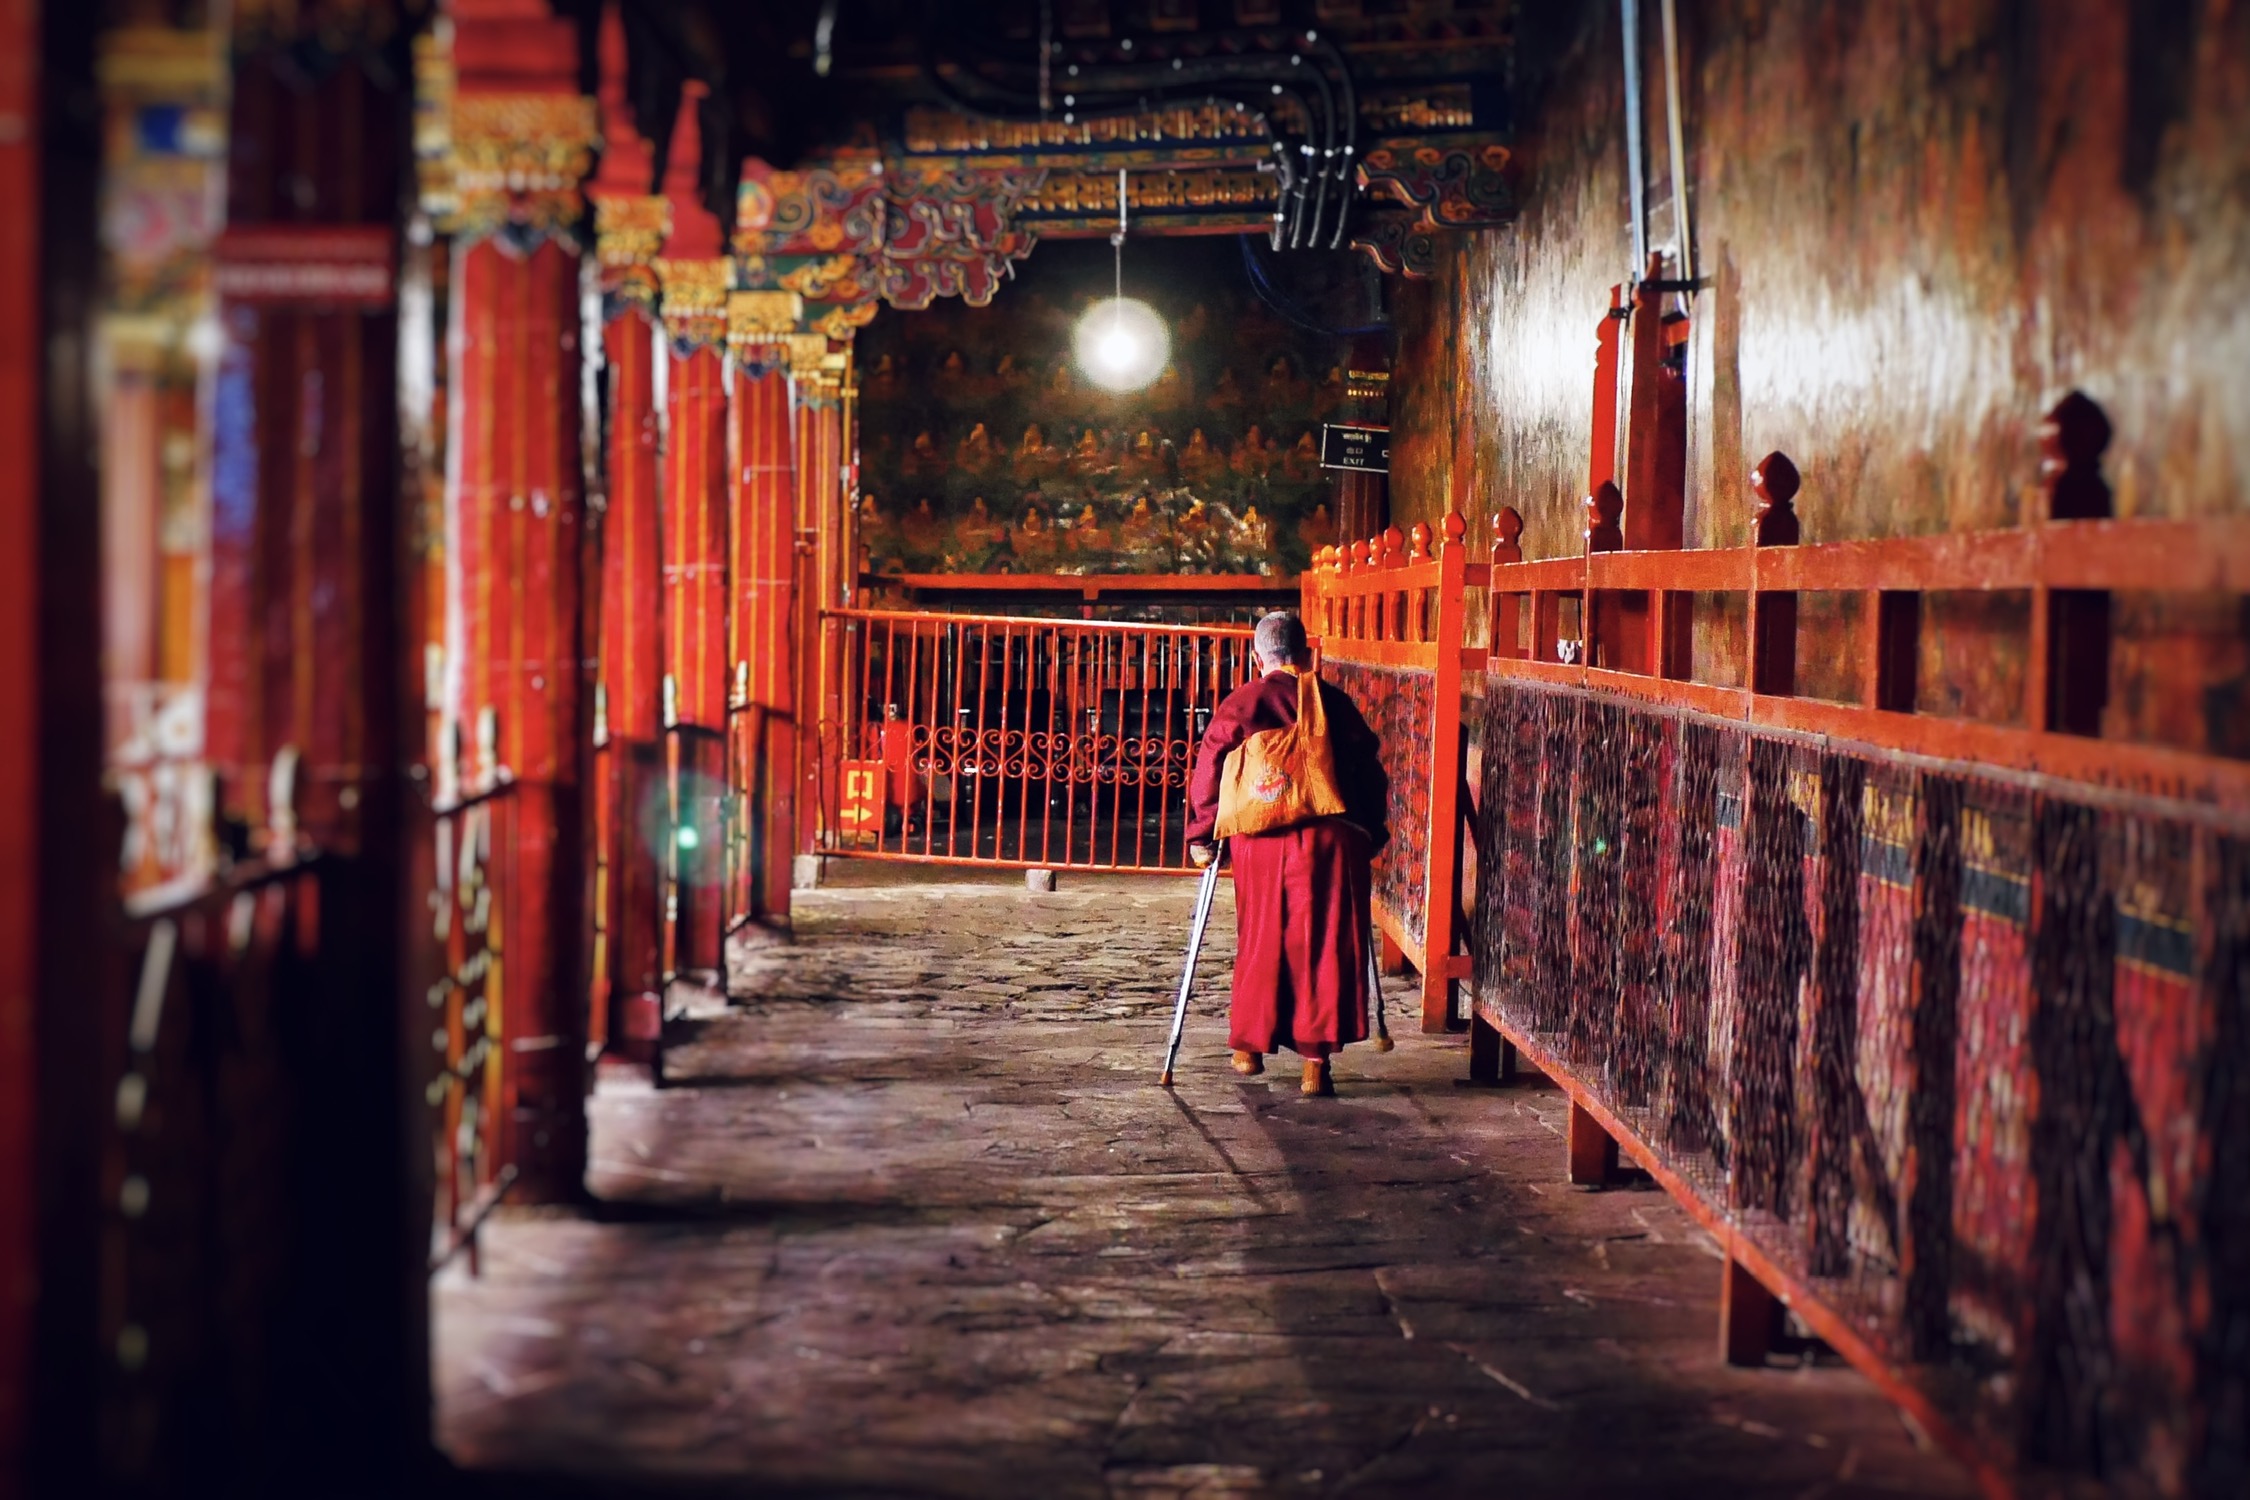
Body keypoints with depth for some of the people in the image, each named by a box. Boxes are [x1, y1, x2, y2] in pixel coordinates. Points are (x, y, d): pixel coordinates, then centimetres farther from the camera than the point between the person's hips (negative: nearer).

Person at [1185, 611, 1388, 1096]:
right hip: (1332, 838, 0)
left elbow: (1208, 774, 3)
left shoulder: (1239, 706, 5)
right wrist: (1372, 834, 23)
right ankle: (1316, 1060, -2)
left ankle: (1250, 1046, 25)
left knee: (1261, 943, 14)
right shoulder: (1336, 703, 10)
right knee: (1326, 946, 2)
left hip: (1261, 842, 0)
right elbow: (1370, 773, 14)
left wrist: (1201, 837, 11)